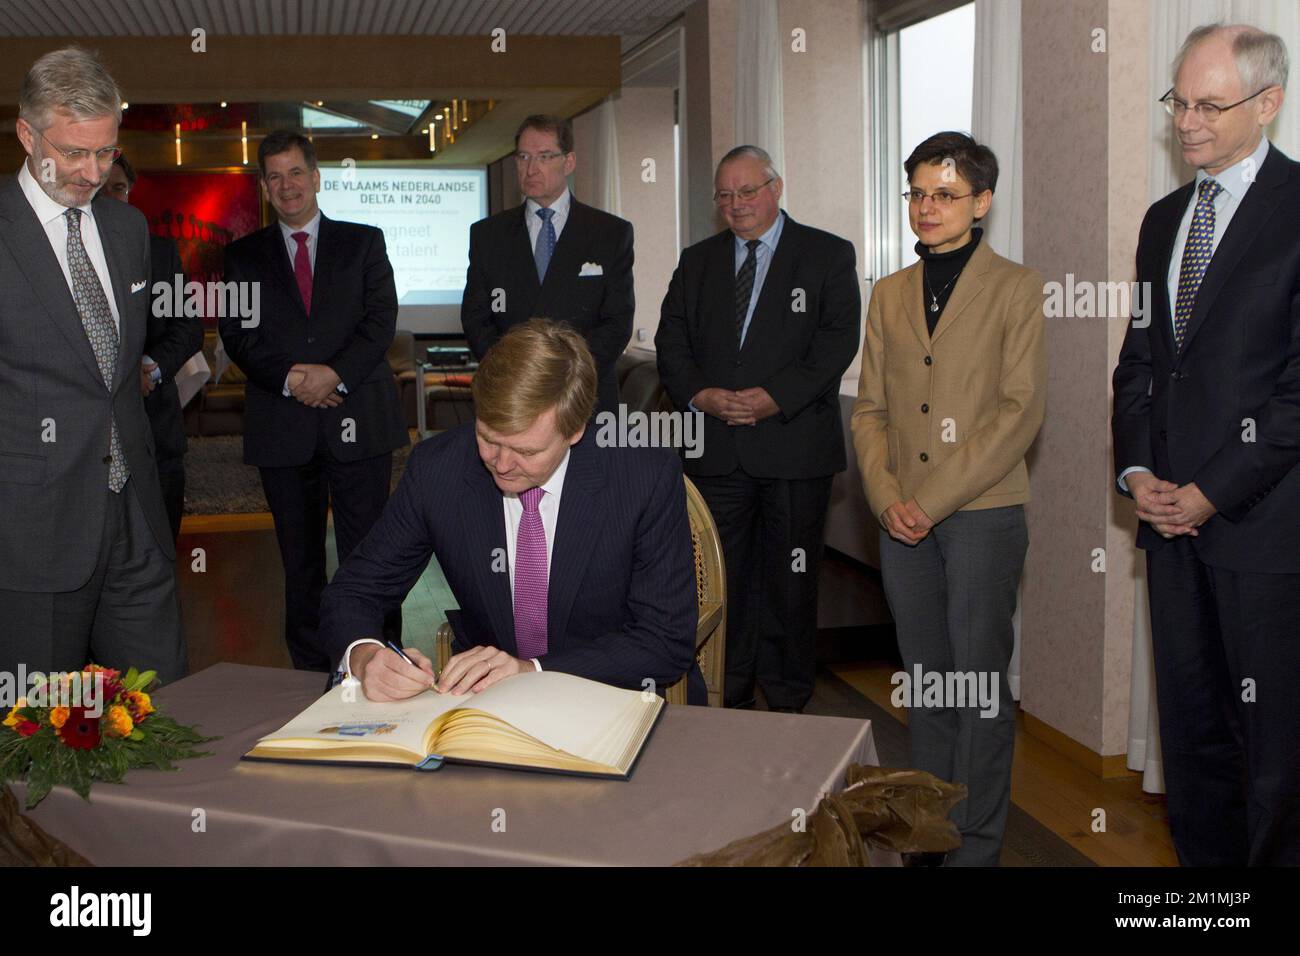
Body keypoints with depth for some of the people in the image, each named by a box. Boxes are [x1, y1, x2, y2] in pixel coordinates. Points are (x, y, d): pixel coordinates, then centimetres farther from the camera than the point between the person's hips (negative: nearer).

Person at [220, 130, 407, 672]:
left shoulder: (363, 242, 11)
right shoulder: (244, 256, 14)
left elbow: (381, 318, 0)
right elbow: (237, 335, 4)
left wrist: (336, 374, -15)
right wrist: (289, 379, -13)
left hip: (357, 421, -2)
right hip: (281, 427, 2)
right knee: (300, 561, 7)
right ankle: (310, 672, 16)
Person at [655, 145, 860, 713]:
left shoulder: (828, 256, 4)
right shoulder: (697, 261, 15)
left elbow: (838, 340, -7)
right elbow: (671, 340, 9)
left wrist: (774, 398, -17)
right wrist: (699, 394, -10)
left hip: (795, 446, -3)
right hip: (716, 449, 3)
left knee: (789, 579, 4)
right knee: (720, 577, 6)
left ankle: (786, 700, 17)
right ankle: (727, 697, 18)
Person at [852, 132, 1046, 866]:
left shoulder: (1017, 288, -1)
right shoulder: (889, 294, 12)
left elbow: (1022, 410, -8)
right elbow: (870, 407, 11)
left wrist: (933, 499, -13)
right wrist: (886, 496, -5)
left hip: (984, 512, -4)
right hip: (904, 522, 4)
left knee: (980, 681, 2)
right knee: (925, 679, 11)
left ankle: (979, 841, 13)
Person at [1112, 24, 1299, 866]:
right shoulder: (1164, 219, 16)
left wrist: (1210, 491, -12)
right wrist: (1137, 470, 3)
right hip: (1175, 514, 6)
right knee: (1191, 723, 12)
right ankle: (1202, 859, 24)